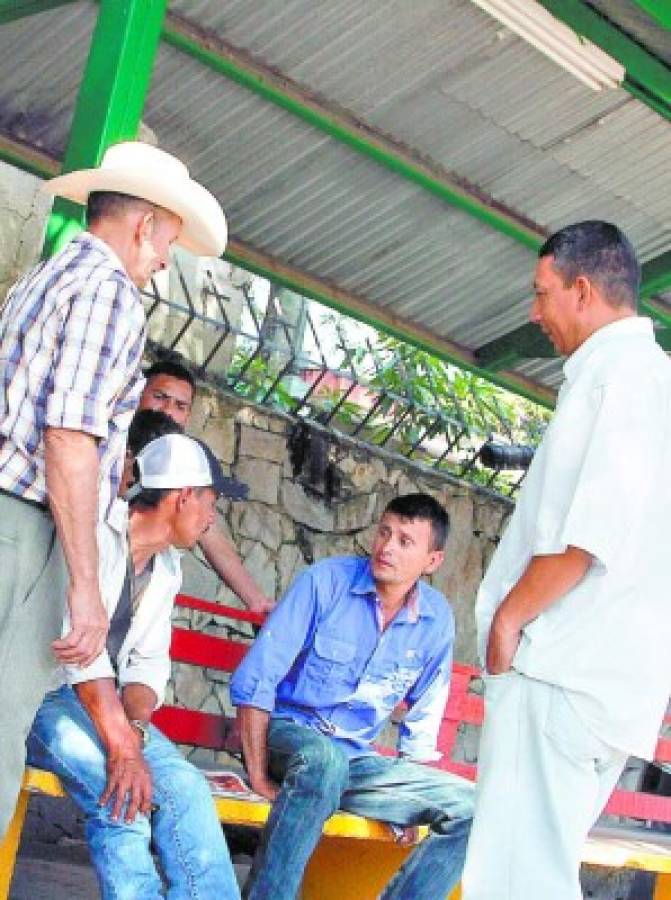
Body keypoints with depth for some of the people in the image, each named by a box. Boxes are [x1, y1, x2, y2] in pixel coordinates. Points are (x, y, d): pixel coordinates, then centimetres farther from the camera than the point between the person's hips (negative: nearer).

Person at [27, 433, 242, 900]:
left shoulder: (168, 567, 12)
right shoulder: (96, 532, -14)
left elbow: (148, 663, 5)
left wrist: (134, 730, -16)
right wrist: (123, 746, -29)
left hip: (102, 703, 7)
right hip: (36, 690, -7)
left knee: (185, 786, -18)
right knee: (119, 791, -31)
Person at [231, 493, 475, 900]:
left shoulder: (437, 619, 0)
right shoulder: (326, 580, -11)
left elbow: (424, 717, 14)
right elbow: (254, 682, -12)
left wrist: (410, 803, 7)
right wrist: (259, 775, -16)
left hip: (358, 759, 4)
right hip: (291, 734, -4)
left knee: (472, 808, -14)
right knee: (324, 759, -39)